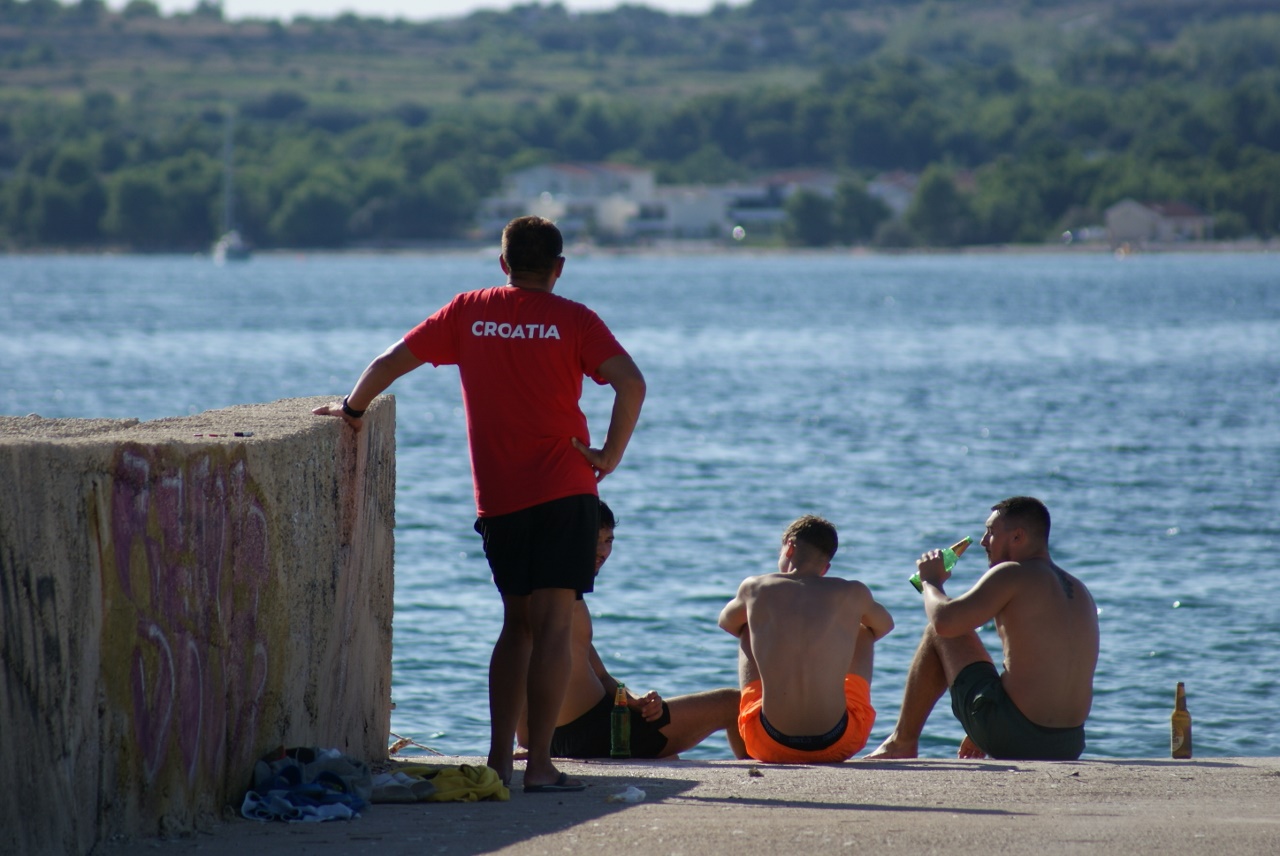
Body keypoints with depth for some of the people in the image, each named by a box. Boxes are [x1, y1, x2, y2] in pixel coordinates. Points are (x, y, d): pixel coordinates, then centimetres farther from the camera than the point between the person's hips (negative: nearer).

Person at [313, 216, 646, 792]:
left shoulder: (470, 312, 8)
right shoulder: (572, 319, -1)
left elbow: (388, 364, 10)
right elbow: (631, 383, -15)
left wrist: (352, 409, 26)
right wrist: (611, 454, -7)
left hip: (497, 500, 3)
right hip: (564, 490, -3)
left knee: (518, 623, 16)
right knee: (552, 625, -5)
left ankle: (499, 760, 13)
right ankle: (539, 765, -10)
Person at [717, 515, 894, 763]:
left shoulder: (755, 589, 0)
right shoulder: (852, 593, 0)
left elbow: (727, 622, 24)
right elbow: (885, 625, 24)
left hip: (771, 746, 0)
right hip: (837, 743, 0)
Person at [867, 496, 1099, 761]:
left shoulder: (1012, 575, -8)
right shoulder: (1080, 592, 17)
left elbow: (944, 621, -14)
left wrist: (931, 581, 9)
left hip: (1012, 733, -7)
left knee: (937, 633, 11)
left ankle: (903, 741, 20)